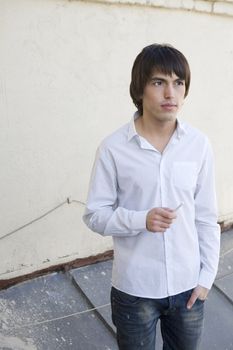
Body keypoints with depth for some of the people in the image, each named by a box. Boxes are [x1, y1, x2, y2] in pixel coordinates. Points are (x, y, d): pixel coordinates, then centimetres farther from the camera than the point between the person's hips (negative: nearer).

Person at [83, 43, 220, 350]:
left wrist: (207, 274, 1)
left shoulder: (199, 144, -6)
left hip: (187, 284, 3)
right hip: (134, 289, -2)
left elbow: (206, 217, 1)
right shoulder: (114, 148, -14)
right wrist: (141, 219, -24)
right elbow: (95, 214, -8)